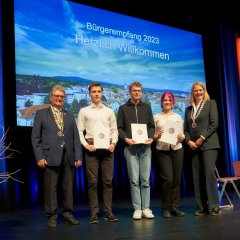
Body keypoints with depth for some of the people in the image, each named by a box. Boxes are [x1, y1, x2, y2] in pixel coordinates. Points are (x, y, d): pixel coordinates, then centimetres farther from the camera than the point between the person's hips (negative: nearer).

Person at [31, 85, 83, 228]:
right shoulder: (41, 114, 9)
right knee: (51, 187, 0)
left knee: (69, 187, 6)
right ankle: (52, 216, 10)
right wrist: (39, 157, -7)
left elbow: (76, 138, 13)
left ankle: (68, 213, 17)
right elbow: (36, 137, 3)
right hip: (50, 156, -3)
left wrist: (78, 157, 3)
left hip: (68, 157, 3)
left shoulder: (70, 116, 18)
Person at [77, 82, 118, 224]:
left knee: (108, 181, 2)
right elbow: (80, 131, 5)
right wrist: (86, 145, -8)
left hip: (107, 148, 2)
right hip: (91, 147, -1)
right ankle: (94, 213, 5)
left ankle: (108, 212, 8)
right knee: (92, 181, -1)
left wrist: (113, 143, -3)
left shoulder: (109, 111, 13)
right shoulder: (84, 111, 8)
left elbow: (114, 130, 12)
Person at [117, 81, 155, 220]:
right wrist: (126, 139, -13)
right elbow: (120, 128, 5)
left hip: (145, 147, 2)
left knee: (145, 180, 2)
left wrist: (151, 137, -6)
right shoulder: (123, 108, 10)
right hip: (130, 147, -1)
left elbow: (151, 126, 12)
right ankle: (137, 209, 6)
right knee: (134, 180, -1)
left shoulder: (147, 107, 15)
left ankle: (146, 208, 9)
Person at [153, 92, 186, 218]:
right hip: (162, 151, -2)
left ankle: (174, 207, 15)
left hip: (177, 149, 3)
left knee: (176, 179, 3)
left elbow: (182, 134, 11)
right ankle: (165, 208, 6)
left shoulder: (178, 117, 12)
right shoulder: (156, 117, 6)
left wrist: (181, 137, -11)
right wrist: (157, 136, -16)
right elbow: (152, 135, 5)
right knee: (168, 179, -9)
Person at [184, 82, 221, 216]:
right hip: (194, 146, 4)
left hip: (208, 144, -4)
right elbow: (186, 129, 14)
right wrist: (189, 141, -4)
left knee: (209, 173, -13)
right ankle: (202, 208, 4)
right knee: (197, 177, 0)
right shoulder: (189, 109, 18)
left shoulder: (211, 103, 6)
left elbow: (214, 123, -4)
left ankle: (214, 207, -7)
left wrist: (202, 138, -11)